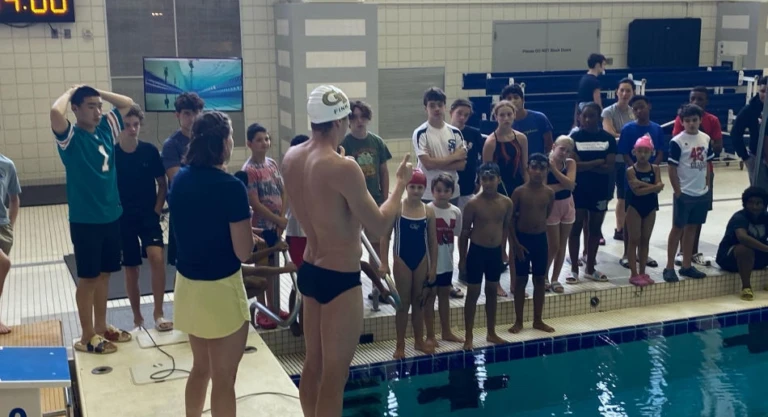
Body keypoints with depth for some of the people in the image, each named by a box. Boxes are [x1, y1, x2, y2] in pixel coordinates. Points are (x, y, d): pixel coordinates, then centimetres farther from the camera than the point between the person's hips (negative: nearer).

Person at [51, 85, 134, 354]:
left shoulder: (106, 129, 7)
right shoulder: (71, 137, -12)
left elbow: (128, 103, 18)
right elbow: (56, 112, -33)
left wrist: (99, 93, 6)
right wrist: (70, 92, -13)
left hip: (111, 216, 7)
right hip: (85, 220, -6)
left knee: (104, 274, 16)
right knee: (88, 278, 3)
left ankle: (101, 327, 29)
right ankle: (87, 337, 14)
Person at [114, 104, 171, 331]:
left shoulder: (150, 151, -4)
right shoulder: (111, 154, -6)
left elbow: (162, 184, 5)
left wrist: (157, 210, -3)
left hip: (149, 216, 0)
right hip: (123, 220, 0)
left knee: (156, 258, -20)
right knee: (131, 268, 7)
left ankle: (159, 313, -11)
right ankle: (137, 317, 23)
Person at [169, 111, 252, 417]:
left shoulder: (180, 179, 2)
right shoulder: (231, 187, -19)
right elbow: (243, 252, -16)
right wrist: (245, 221, 1)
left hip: (187, 285, 7)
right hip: (220, 288, -7)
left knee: (201, 368, 24)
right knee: (224, 378, 7)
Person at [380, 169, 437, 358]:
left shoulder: (428, 211, -1)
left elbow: (433, 241, 4)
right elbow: (386, 236, -8)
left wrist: (433, 266, 2)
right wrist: (384, 262, -13)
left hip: (422, 261, 3)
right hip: (402, 260, -3)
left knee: (419, 302, 14)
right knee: (403, 303, 4)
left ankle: (419, 341, 28)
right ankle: (400, 345, 15)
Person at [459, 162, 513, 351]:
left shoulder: (506, 202, -3)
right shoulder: (473, 204, -13)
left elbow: (507, 227, 10)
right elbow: (464, 232, -7)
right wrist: (462, 258, -6)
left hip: (496, 252, 4)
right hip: (477, 251, -4)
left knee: (492, 291, 16)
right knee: (473, 293, 4)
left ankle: (491, 333, 30)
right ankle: (468, 336, 13)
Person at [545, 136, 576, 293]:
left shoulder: (570, 163, -1)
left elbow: (570, 184, -17)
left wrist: (554, 168, -21)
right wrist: (564, 185, -14)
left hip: (567, 205, 5)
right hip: (552, 206, -5)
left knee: (562, 245, 9)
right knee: (554, 246, -2)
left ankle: (555, 279, 21)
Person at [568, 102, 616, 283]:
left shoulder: (608, 138, 0)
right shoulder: (574, 138, -5)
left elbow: (610, 167, -9)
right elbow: (574, 165, -15)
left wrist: (586, 165, -15)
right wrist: (598, 162, -14)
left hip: (600, 190, 2)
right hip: (578, 190, -2)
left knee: (595, 229, 10)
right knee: (576, 228, 2)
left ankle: (590, 268, 22)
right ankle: (574, 269, 11)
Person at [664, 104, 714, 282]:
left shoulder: (706, 139, 4)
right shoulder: (677, 141, -12)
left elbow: (707, 164, 13)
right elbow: (672, 169, -11)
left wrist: (706, 186, 8)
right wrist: (678, 192, -12)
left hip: (702, 193, 5)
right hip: (684, 193, -5)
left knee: (691, 228, 12)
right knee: (678, 229, 2)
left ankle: (686, 266, 21)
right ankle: (669, 267, 9)